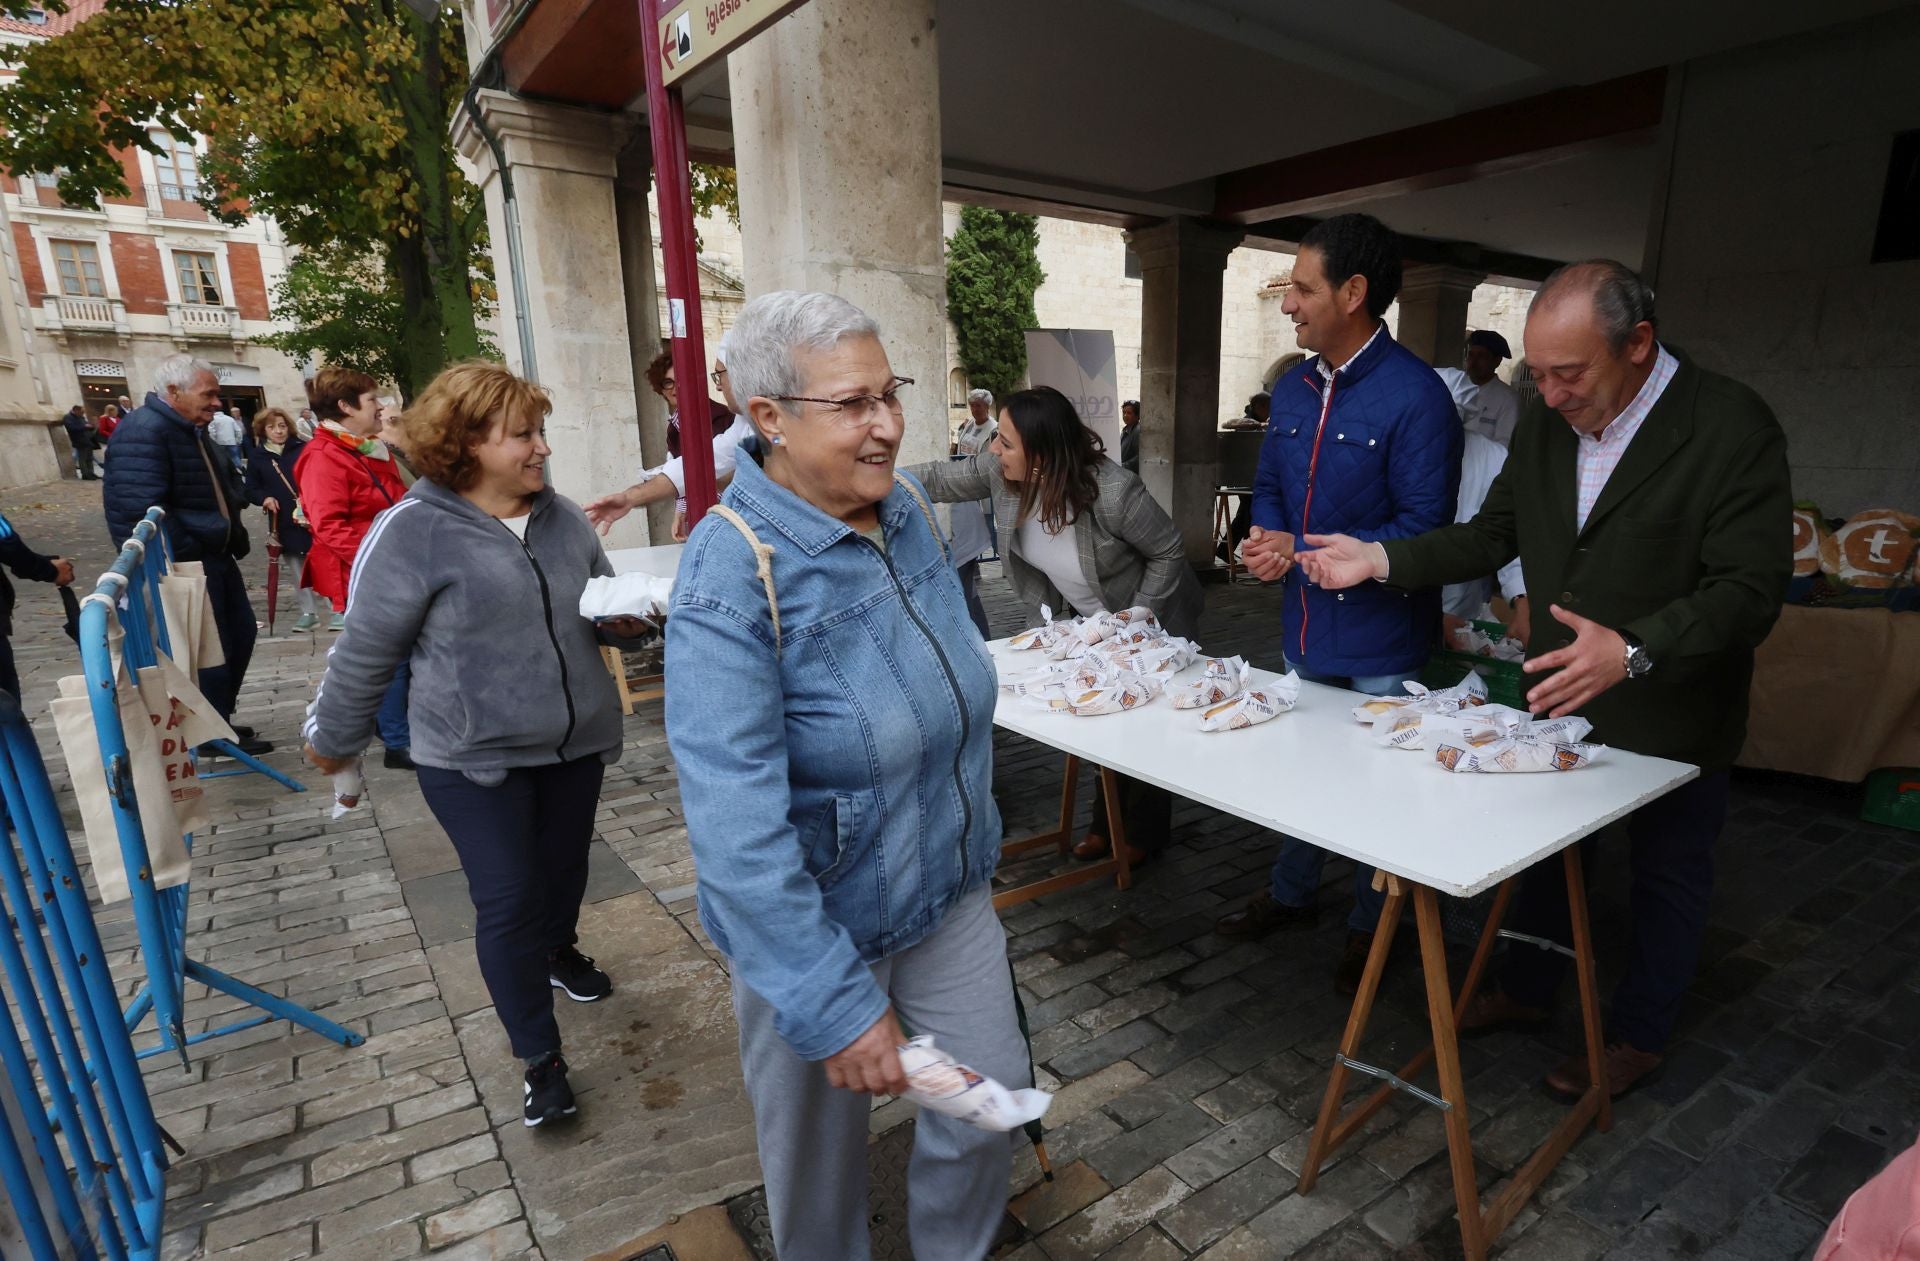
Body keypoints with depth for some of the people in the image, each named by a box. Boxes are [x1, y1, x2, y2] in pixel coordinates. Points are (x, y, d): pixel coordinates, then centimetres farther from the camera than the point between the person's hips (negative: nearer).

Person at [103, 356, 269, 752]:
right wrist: (190, 556, -22)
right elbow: (143, 511, -27)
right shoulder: (143, 431, -20)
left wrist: (232, 533, 10)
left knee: (242, 633, 16)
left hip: (215, 556, 10)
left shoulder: (191, 429, 13)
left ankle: (219, 719, 31)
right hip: (184, 566, -10)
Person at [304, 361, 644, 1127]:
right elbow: (364, 650, -6)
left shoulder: (561, 518, 2)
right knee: (507, 902, -2)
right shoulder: (415, 532, -14)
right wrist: (334, 739, 4)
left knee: (564, 868, 20)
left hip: (575, 743, 5)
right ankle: (540, 1058, 16)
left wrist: (628, 617, -9)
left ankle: (558, 951, 51)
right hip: (473, 757, -5)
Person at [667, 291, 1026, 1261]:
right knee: (819, 1146, 19)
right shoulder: (733, 577, -27)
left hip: (949, 888, 6)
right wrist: (835, 1006, -27)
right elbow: (737, 826, -30)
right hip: (819, 921, -6)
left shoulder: (909, 510, -4)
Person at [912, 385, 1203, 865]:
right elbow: (939, 479, -7)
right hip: (1089, 622, 6)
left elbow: (1168, 551, -22)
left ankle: (1147, 834, 27)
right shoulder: (1002, 472, -20)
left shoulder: (1113, 493, -36)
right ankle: (1106, 823, 33)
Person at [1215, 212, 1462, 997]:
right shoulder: (1294, 389, 5)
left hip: (1380, 644, -7)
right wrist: (1264, 538, -8)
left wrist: (1301, 551, -23)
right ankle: (1290, 895, 43)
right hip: (1304, 626, 7)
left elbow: (1423, 527, -22)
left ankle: (1370, 930, 33)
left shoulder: (1415, 396, -19)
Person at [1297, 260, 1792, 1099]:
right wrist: (1381, 559, -8)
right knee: (1546, 853, 20)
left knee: (1667, 875, 16)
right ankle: (1524, 991, 42)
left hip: (1672, 712, -5)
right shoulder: (1544, 428, -3)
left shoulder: (1733, 427, -21)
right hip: (1561, 694, 5)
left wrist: (1634, 651, -41)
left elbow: (1750, 588, -25)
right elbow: (1492, 535, 4)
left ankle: (1638, 1035, 37)